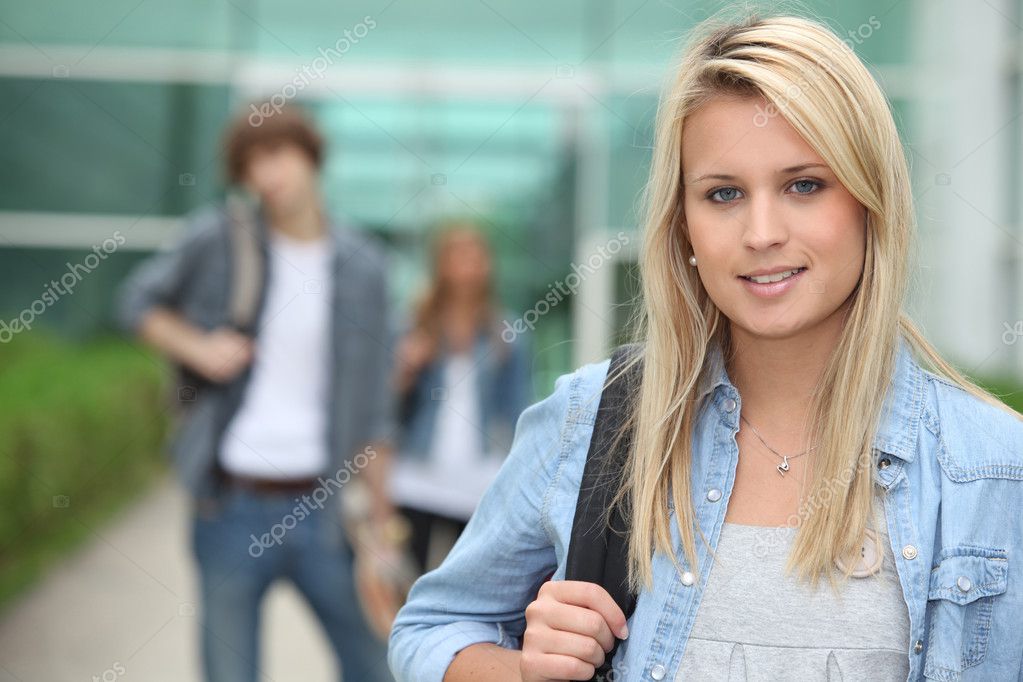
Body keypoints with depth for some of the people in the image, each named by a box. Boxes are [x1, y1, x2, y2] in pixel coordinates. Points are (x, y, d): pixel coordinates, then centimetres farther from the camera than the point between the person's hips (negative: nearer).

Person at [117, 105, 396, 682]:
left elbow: (372, 409, 7)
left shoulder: (363, 265, 3)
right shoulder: (221, 239, -2)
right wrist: (195, 347, -6)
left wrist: (381, 520, 6)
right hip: (232, 509, -1)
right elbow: (140, 299, 13)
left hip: (319, 506, 1)